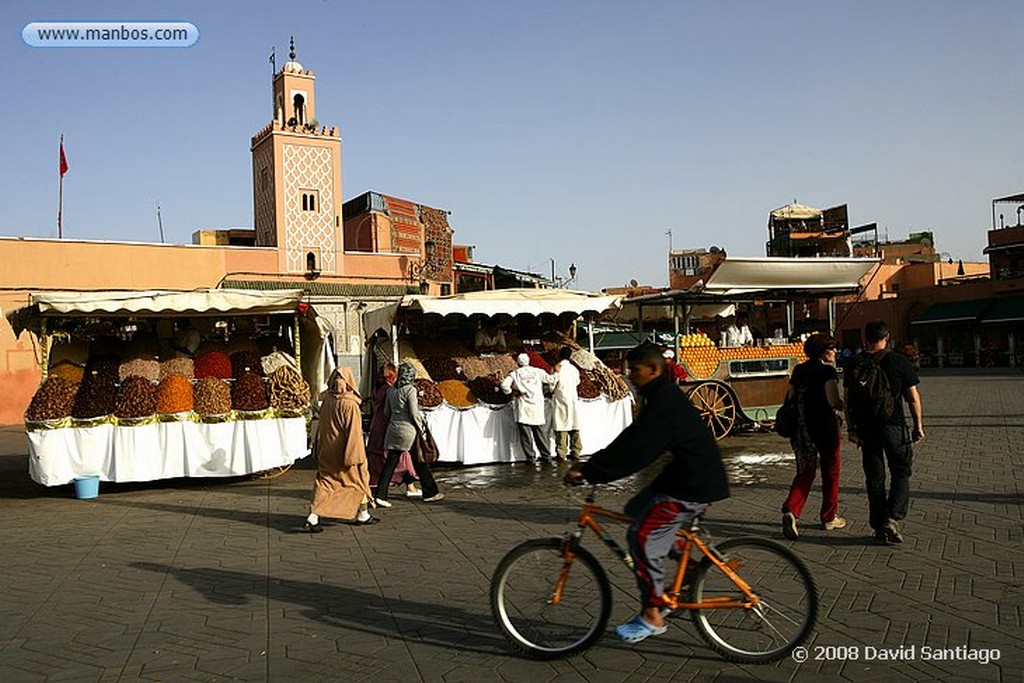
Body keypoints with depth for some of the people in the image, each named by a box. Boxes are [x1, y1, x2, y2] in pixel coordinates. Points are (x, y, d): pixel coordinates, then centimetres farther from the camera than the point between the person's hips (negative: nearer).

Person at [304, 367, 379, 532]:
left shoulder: (326, 401, -1)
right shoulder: (349, 405, -19)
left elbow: (321, 427, 7)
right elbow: (354, 432, -19)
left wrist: (319, 451, 16)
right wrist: (356, 456, -15)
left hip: (326, 452, 5)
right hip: (344, 452, -5)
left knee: (323, 481, 9)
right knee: (359, 478, 14)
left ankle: (313, 517, -3)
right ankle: (362, 515, 26)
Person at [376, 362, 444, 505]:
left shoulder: (391, 390, 7)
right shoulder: (410, 389, -12)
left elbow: (386, 412, 13)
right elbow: (414, 413, -13)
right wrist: (421, 425, 0)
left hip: (393, 430, 6)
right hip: (408, 430, -6)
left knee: (390, 463, 7)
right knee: (420, 462, 7)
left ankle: (380, 495, 1)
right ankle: (430, 493, 16)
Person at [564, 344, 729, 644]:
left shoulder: (665, 404, -21)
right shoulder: (663, 397, 12)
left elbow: (633, 449, -28)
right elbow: (632, 442, 16)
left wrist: (587, 471, -24)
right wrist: (590, 466, 11)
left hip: (695, 485, -11)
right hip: (683, 474, 11)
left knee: (643, 537, -10)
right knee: (636, 510, 16)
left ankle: (652, 617, 1)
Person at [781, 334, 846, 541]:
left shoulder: (799, 370, 8)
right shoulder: (827, 371, -11)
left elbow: (789, 399, 9)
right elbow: (834, 401, -21)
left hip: (801, 428, 5)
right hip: (825, 428, -5)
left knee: (804, 473, 12)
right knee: (830, 473, 13)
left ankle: (790, 510, -12)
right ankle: (829, 518, 23)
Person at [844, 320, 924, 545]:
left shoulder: (854, 365, 1)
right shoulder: (899, 362, -6)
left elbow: (847, 400, 4)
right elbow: (913, 398, -3)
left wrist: (851, 427, 12)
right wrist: (918, 426, 6)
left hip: (866, 427, 3)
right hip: (893, 426, -3)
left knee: (874, 477, 11)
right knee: (900, 473, 10)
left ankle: (879, 526, 15)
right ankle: (892, 518, -7)